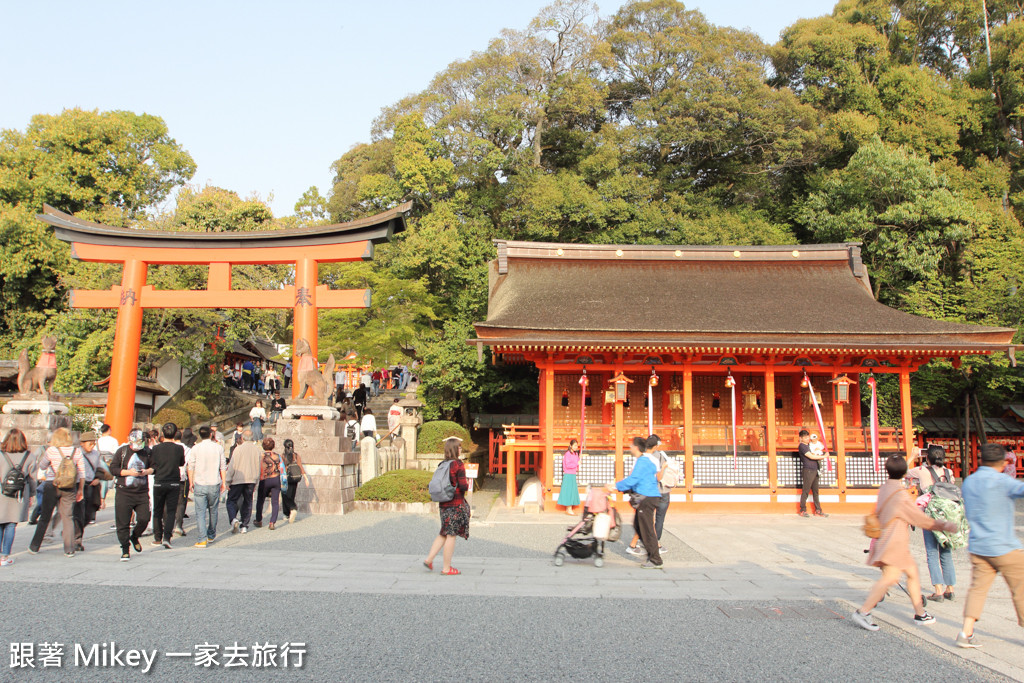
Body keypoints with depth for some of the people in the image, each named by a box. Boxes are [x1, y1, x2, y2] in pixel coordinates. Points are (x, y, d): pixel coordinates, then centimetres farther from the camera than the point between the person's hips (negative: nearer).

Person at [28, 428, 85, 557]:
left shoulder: (51, 450, -7)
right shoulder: (77, 451, -1)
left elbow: (42, 465, 8)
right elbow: (82, 473, 0)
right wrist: (80, 490, 8)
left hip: (52, 485, -1)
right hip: (69, 488, 1)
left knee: (44, 517, 13)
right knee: (68, 517, 5)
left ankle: (34, 547, 26)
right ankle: (69, 550, 0)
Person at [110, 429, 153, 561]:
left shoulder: (147, 452, 7)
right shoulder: (122, 451, 0)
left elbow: (154, 466, 14)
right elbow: (113, 469, -3)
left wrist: (147, 471, -7)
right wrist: (129, 472, -15)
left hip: (142, 492, 2)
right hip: (124, 492, -2)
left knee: (144, 519, -3)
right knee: (123, 523, 0)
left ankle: (134, 536, 28)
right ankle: (125, 549, 13)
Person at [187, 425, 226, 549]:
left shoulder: (196, 448, -2)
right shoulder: (218, 448, 1)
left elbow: (191, 467, 1)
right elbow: (223, 467, 4)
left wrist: (191, 483, 11)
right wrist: (223, 483, 11)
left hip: (200, 484, -1)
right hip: (214, 483, 2)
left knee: (200, 512, -1)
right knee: (213, 510, 17)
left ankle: (202, 539, -9)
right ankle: (211, 535, 29)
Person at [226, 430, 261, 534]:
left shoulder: (238, 449, -8)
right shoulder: (257, 450, 4)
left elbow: (232, 466, -7)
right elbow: (259, 467, 10)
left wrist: (228, 481, 0)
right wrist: (255, 482, 18)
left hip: (238, 480, -3)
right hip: (251, 480, 3)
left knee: (231, 501, 6)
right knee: (247, 503, 12)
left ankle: (233, 519, -17)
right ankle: (244, 526, 11)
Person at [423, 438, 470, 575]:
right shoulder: (458, 464, -14)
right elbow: (463, 486, -17)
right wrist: (467, 484, 3)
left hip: (444, 504, 7)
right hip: (456, 503, -7)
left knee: (444, 534, 18)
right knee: (451, 535, 1)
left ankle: (429, 558, 14)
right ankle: (446, 568, 6)